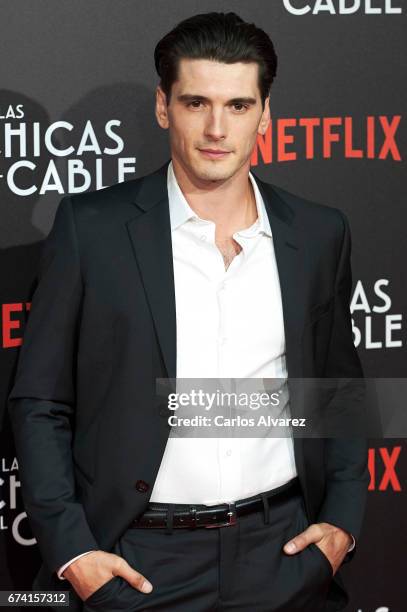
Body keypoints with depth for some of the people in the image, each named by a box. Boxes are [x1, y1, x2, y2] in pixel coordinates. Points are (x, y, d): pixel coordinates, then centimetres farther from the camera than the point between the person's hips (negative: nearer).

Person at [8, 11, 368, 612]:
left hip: (282, 555, 3)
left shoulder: (318, 233, 3)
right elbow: (39, 402, -2)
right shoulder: (92, 226, -5)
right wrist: (70, 548, -9)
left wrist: (342, 520, 3)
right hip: (138, 561, -2)